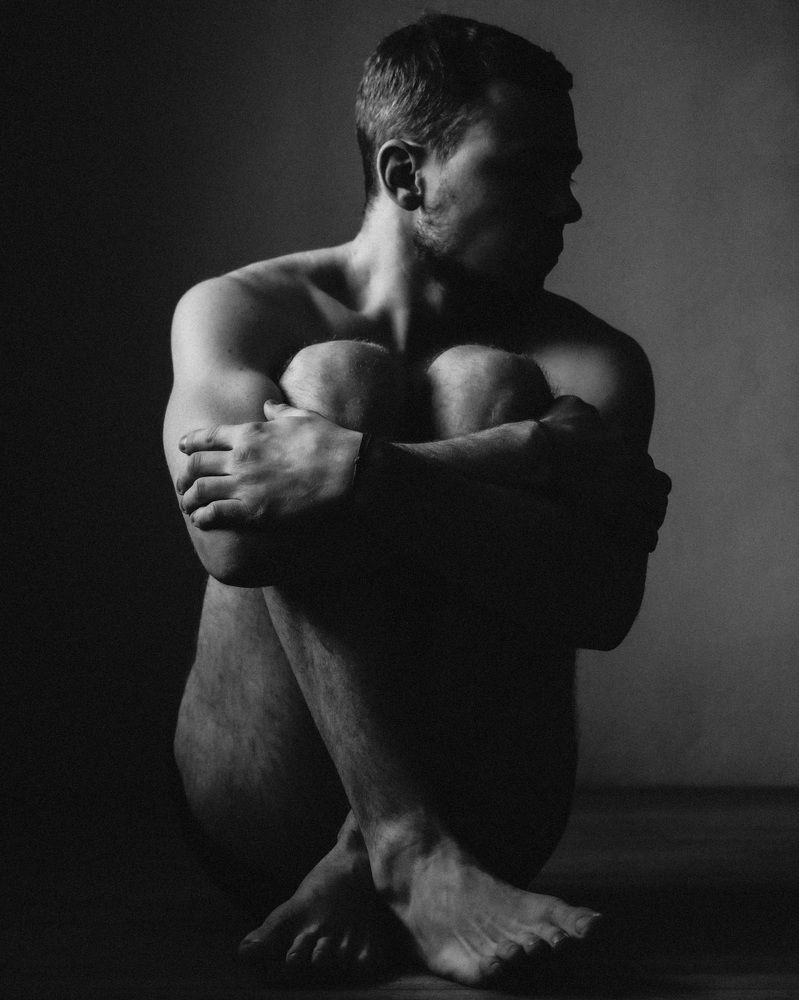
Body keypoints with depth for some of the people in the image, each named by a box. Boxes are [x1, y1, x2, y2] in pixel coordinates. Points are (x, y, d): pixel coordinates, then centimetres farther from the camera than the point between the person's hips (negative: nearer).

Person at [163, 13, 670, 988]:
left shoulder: (589, 358, 2)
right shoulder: (235, 311, 1)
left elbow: (602, 604, -18)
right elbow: (232, 539, -21)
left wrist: (360, 474, -31)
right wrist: (541, 454, -23)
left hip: (484, 814, 1)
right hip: (265, 819, 0)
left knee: (484, 384, -16)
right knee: (334, 377, -17)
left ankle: (376, 860, -24)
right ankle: (410, 854, -31)